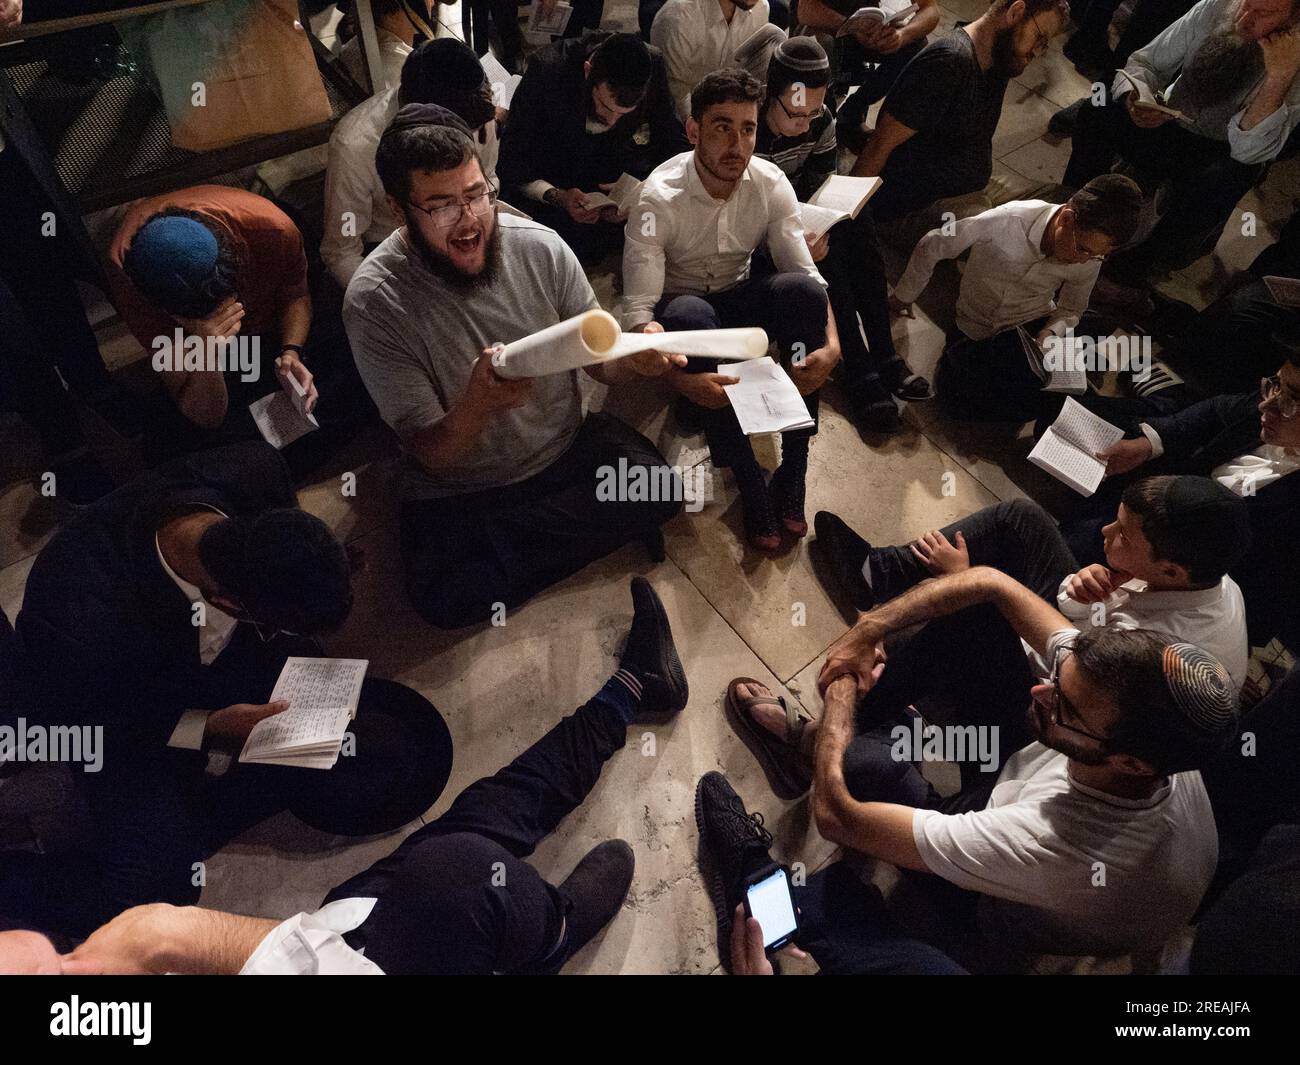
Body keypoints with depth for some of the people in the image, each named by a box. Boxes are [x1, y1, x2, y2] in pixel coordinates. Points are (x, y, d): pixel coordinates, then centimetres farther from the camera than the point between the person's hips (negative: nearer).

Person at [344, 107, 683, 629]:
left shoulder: (542, 248, -11)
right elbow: (433, 455, -19)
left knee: (658, 487, -21)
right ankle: (591, 528, -3)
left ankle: (493, 541, -5)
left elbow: (598, 360, 0)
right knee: (445, 599, -25)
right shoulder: (374, 302, -19)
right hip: (457, 492, -2)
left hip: (568, 449, 3)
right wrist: (477, 403, -41)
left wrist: (634, 358, -25)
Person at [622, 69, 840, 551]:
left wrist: (831, 345, -33)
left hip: (740, 297, 3)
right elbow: (638, 312, -29)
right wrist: (683, 380, -47)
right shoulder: (660, 198, -23)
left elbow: (807, 274, -13)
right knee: (688, 316, -39)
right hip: (681, 306, -3)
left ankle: (793, 471, -23)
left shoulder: (771, 183, -12)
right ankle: (749, 482, -30)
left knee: (801, 289, -29)